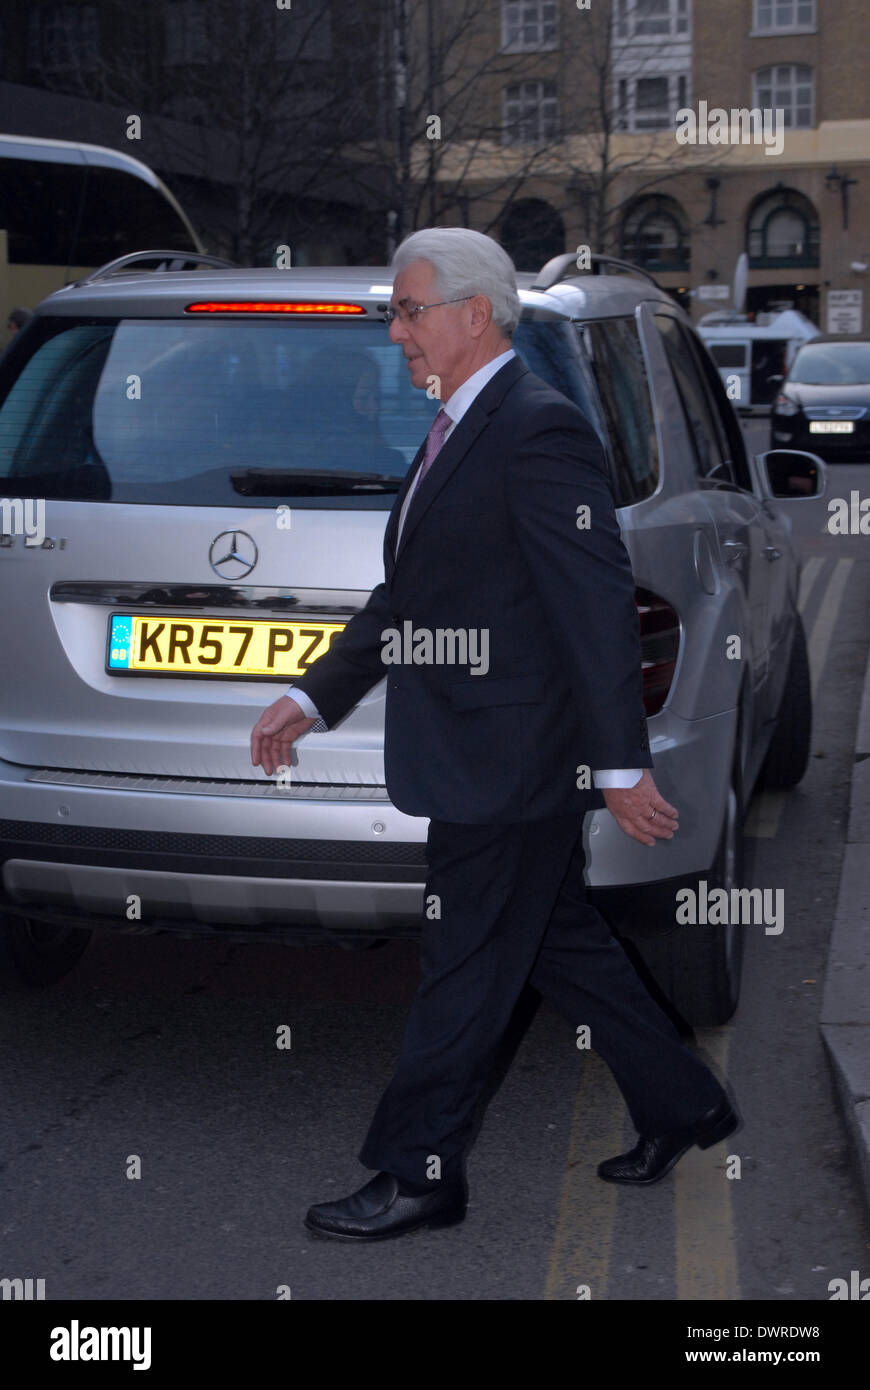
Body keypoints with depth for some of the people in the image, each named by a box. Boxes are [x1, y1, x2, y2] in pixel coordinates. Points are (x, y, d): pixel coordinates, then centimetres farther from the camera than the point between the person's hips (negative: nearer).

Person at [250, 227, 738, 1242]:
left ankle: (418, 1175, 14)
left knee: (464, 965, 1)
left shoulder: (539, 429, -17)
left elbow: (599, 605, -20)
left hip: (509, 763, -10)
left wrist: (621, 766, -22)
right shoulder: (457, 434, 15)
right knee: (559, 943, 18)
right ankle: (681, 1105, 32)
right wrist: (311, 696, 12)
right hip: (486, 762, 10)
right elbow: (403, 597, 19)